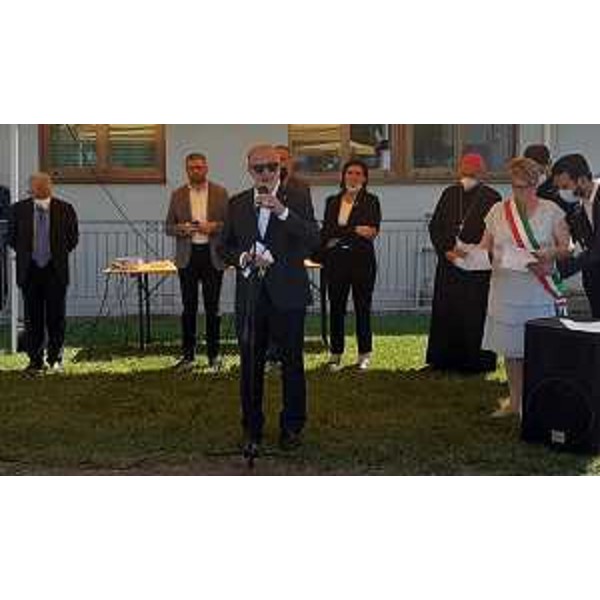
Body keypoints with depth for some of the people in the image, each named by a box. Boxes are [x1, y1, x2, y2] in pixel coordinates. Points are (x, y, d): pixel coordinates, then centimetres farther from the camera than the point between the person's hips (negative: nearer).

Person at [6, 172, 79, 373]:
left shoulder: (65, 209, -1)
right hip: (29, 270, 1)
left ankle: (55, 359, 14)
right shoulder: (19, 209, 1)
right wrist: (24, 254, 7)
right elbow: (12, 237, 11)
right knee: (32, 317, 4)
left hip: (56, 269, -1)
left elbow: (73, 238, 9)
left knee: (56, 317, 3)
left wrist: (58, 254, 6)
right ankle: (35, 360, 11)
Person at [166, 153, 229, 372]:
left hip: (212, 256, -1)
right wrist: (181, 228, -13)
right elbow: (169, 228, 8)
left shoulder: (220, 193, 4)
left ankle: (214, 355, 13)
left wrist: (214, 226, -16)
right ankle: (188, 355, 11)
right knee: (189, 307, 4)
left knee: (212, 307, 4)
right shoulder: (178, 195, 8)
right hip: (187, 256, 1)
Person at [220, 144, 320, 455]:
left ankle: (292, 427, 22)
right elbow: (225, 247, 14)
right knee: (251, 365, 7)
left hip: (287, 295, -2)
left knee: (292, 362, 7)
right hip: (250, 295, 2)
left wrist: (282, 211, -24)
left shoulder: (297, 200, -1)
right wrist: (243, 258, -7)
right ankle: (252, 430, 18)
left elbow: (314, 240, -14)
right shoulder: (237, 204, 9)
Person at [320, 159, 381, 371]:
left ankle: (364, 354, 10)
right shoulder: (332, 201, 14)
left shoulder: (371, 201, 4)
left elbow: (372, 231, -7)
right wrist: (355, 230, -4)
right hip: (336, 260, 3)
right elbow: (327, 231, 8)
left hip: (362, 259, -3)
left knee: (362, 306, 2)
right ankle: (336, 353, 11)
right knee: (336, 306, 3)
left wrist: (340, 235, -15)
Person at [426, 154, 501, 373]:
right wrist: (446, 250, -4)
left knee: (475, 315, -3)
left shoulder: (492, 198, -1)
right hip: (449, 265, 4)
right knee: (446, 312, 6)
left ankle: (475, 361, 5)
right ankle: (446, 360, 15)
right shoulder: (449, 194, 11)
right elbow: (434, 226, 10)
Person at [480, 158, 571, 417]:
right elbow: (485, 247, 13)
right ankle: (515, 401, 21)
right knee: (510, 347, 8)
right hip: (506, 290, 3)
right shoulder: (498, 211, 9)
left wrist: (550, 253, -20)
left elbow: (565, 248, 1)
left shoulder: (551, 211, 2)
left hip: (540, 291, -3)